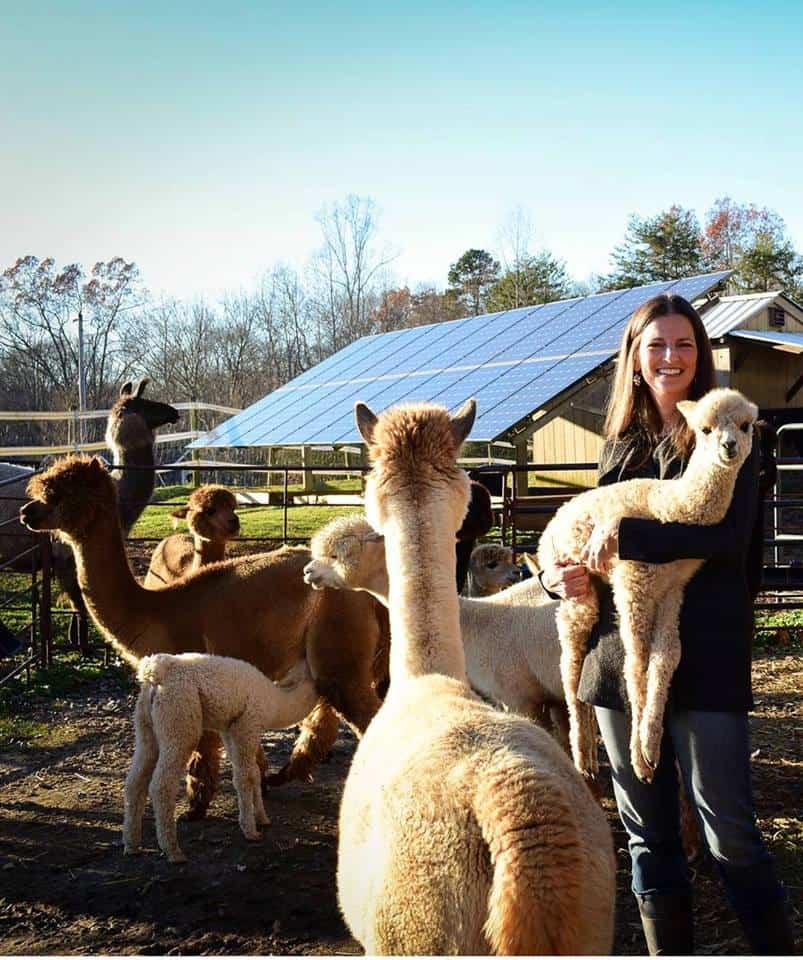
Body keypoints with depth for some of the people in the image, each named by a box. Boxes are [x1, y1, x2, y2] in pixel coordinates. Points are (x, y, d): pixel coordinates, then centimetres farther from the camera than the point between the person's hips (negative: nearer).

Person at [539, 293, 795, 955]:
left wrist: (624, 537, -17)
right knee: (648, 834, 13)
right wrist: (573, 575, -2)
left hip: (705, 659, -5)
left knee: (730, 834, -1)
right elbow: (587, 534, 19)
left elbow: (728, 534, -17)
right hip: (621, 657, 5)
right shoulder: (621, 445, 14)